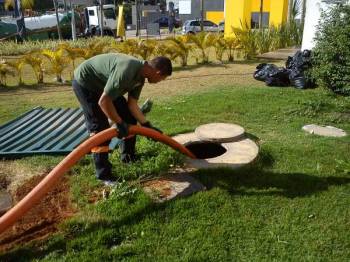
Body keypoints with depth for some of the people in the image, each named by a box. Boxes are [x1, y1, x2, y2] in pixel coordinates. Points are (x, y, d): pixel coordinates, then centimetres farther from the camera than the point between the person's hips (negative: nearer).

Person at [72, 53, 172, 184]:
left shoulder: (140, 76, -6)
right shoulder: (126, 71, -36)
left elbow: (132, 104, 0)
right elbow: (103, 101, -34)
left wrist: (147, 125, -1)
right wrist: (119, 123, -24)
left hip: (103, 83, 9)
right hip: (84, 82, -9)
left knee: (129, 116, 10)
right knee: (100, 127, -13)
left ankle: (128, 155, 25)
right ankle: (103, 174, -2)